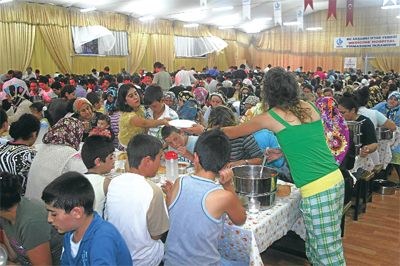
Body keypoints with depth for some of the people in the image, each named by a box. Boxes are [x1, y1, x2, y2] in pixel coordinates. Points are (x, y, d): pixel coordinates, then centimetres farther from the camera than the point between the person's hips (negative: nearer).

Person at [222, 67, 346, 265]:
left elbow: (232, 132, 7)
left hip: (317, 189, -7)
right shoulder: (309, 107, 10)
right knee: (314, 244, 20)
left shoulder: (271, 117, -6)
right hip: (336, 179, 7)